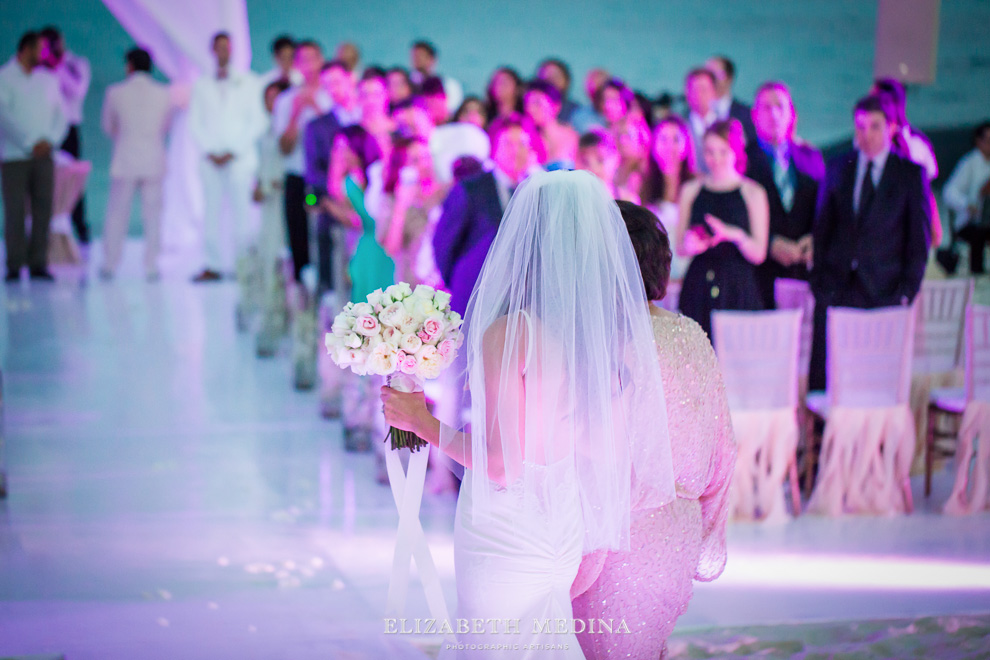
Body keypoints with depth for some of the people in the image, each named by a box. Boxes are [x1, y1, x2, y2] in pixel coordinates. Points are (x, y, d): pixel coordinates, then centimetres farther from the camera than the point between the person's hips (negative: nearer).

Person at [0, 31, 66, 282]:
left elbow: (60, 115, 11)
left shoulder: (48, 79, 13)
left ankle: (38, 264, 4)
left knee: (43, 209, -1)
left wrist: (50, 140, -7)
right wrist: (31, 143, -14)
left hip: (43, 155, 4)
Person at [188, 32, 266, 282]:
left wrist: (233, 152, -5)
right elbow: (195, 123, 10)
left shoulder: (247, 82, 8)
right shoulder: (201, 85, 13)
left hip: (240, 159, -2)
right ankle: (214, 265, -1)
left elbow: (258, 122, 4)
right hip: (211, 160, 2)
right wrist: (210, 152, -5)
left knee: (242, 212, -8)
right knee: (211, 212, -3)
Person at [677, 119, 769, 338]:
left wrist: (737, 236, -19)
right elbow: (680, 247, 13)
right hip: (698, 290, 2)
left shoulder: (753, 193, 4)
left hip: (738, 292, -2)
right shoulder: (691, 191, 11)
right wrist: (691, 246, -9)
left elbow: (758, 254, 0)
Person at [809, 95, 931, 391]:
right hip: (835, 288, 2)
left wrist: (907, 291, -4)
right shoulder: (836, 169, 11)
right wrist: (818, 278, 4)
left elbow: (920, 239, 3)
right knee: (822, 375, -3)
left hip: (883, 289, -2)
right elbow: (822, 229, 13)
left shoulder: (911, 173, 3)